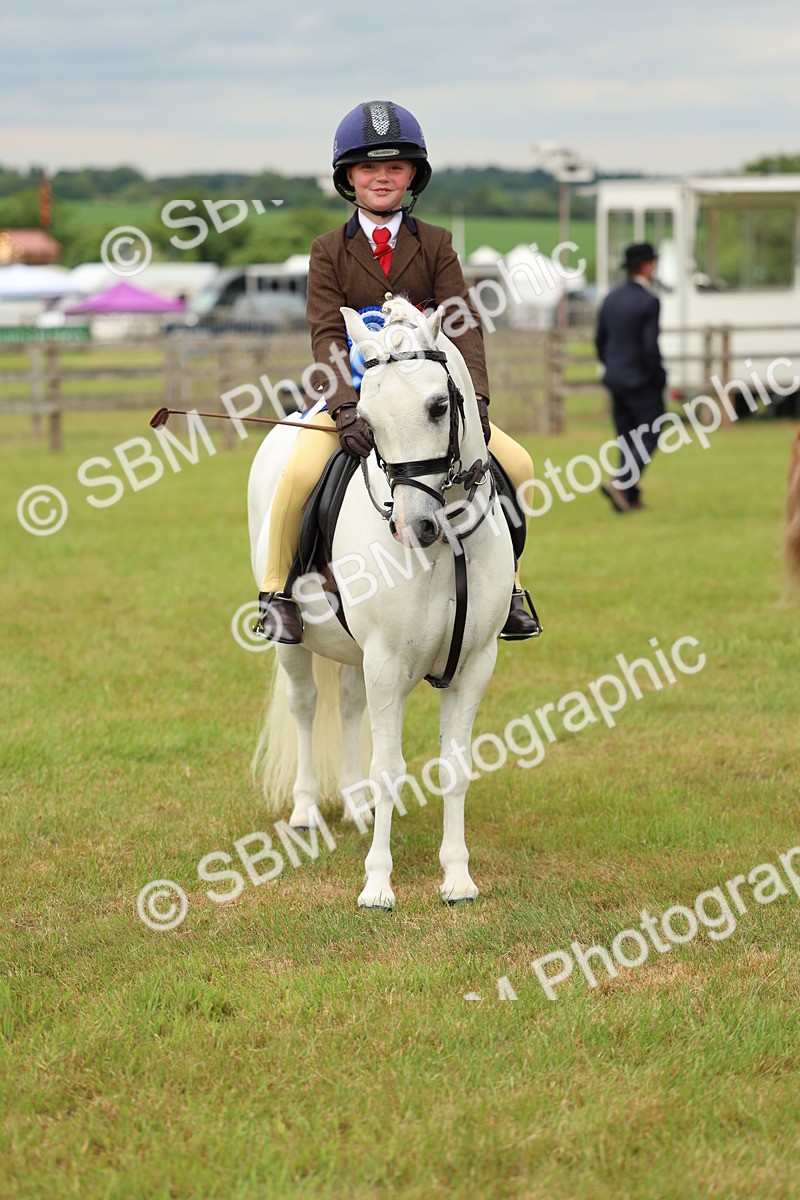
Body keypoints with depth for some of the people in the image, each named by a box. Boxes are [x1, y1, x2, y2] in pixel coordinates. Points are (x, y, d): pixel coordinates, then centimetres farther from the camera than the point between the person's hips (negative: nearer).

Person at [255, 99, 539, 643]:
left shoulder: (435, 245, 5)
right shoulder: (329, 251, 1)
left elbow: (463, 326, -4)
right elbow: (328, 334, -10)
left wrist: (475, 396, -21)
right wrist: (346, 407, -26)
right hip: (353, 394, -2)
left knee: (517, 464, -13)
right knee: (300, 472, -29)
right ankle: (277, 591, -9)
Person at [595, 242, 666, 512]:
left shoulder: (611, 298, 6)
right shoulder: (649, 301, -17)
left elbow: (600, 340, 12)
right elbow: (650, 346, -21)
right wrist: (659, 377, -8)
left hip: (615, 379, 7)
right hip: (642, 381, -7)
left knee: (627, 438, 12)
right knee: (649, 437, 0)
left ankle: (630, 497, 12)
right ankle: (620, 484, -15)